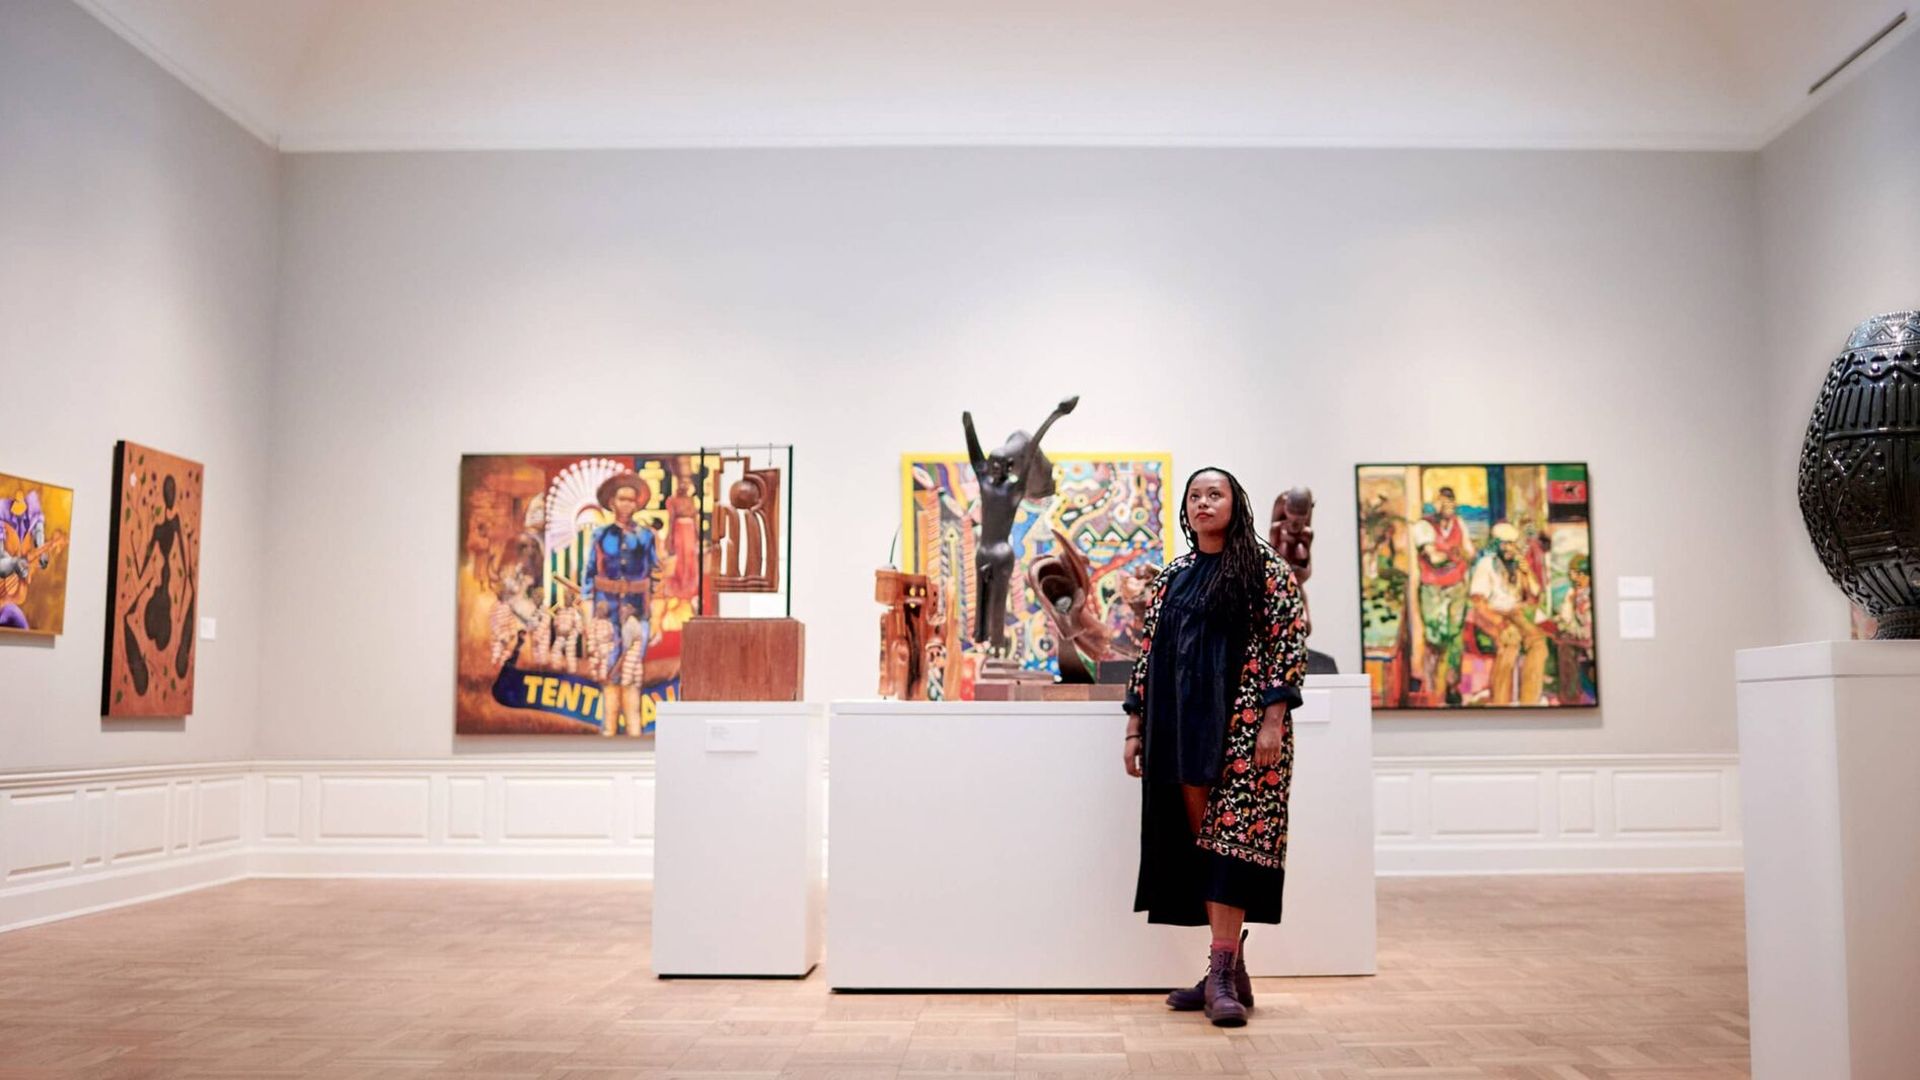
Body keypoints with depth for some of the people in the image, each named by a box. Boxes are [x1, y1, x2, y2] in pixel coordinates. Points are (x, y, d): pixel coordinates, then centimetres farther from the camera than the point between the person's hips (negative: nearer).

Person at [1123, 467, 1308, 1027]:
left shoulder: (1265, 568, 1)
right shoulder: (1171, 578, 16)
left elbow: (1291, 644, -6)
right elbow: (1148, 654, 16)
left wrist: (1273, 720, -14)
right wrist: (1135, 727, 11)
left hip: (1244, 724, -5)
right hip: (1182, 729, 5)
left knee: (1230, 839, -10)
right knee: (1200, 843, 4)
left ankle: (1222, 977, -9)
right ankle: (1229, 970, 12)